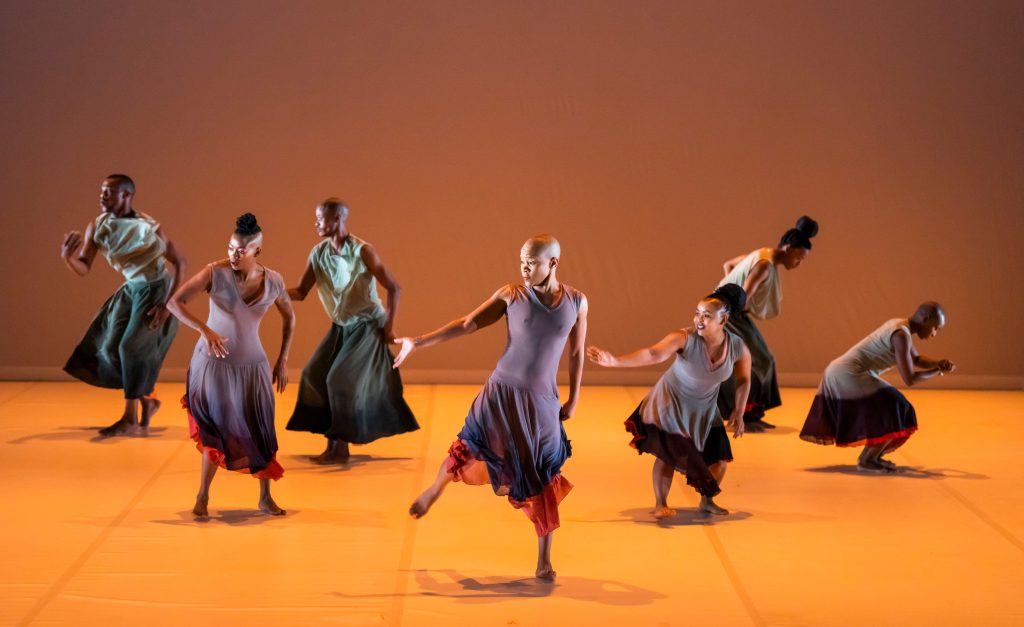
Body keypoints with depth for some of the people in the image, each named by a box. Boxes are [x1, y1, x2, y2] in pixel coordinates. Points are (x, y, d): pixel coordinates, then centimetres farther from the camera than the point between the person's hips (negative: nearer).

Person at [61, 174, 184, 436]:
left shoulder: (148, 227, -23)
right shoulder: (96, 227, -9)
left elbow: (180, 261, -16)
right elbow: (84, 269, -10)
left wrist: (167, 304, -20)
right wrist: (67, 257, -34)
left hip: (156, 291, -7)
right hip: (131, 290, 7)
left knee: (132, 347, -14)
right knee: (110, 347, 3)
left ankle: (130, 419, -5)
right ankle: (146, 400, 21)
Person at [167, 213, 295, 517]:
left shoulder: (273, 281, -5)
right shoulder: (215, 273, -15)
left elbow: (290, 317, 12)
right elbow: (175, 302, -18)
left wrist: (283, 361, 8)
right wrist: (205, 330, -31)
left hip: (252, 365, 3)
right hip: (213, 361, -3)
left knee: (260, 431, 5)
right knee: (219, 428, -6)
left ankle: (266, 498, 20)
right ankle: (203, 495, 10)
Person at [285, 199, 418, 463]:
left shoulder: (362, 251, -20)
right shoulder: (318, 253, -3)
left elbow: (393, 288, -15)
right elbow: (300, 292, -1)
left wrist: (389, 326, -13)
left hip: (367, 327, -7)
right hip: (341, 327, 7)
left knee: (342, 381, -13)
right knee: (315, 376, -1)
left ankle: (340, 447, -4)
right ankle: (334, 441, 7)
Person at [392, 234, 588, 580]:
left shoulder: (576, 301, -2)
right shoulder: (511, 295, -5)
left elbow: (576, 354, 8)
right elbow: (466, 324, -4)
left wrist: (573, 400, 11)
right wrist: (417, 342, -9)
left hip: (542, 403, 1)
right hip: (501, 392, -1)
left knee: (543, 481, 3)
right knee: (469, 449, 2)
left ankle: (544, 561, 15)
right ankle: (434, 490, 37)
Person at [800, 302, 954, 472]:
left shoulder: (898, 325, 15)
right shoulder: (902, 335, -16)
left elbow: (916, 359, 26)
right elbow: (909, 379, -18)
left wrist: (939, 363, 7)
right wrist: (937, 371, -2)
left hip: (838, 373, 10)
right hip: (849, 375, -10)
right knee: (896, 415, -9)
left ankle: (872, 456, 25)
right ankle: (866, 460, -2)